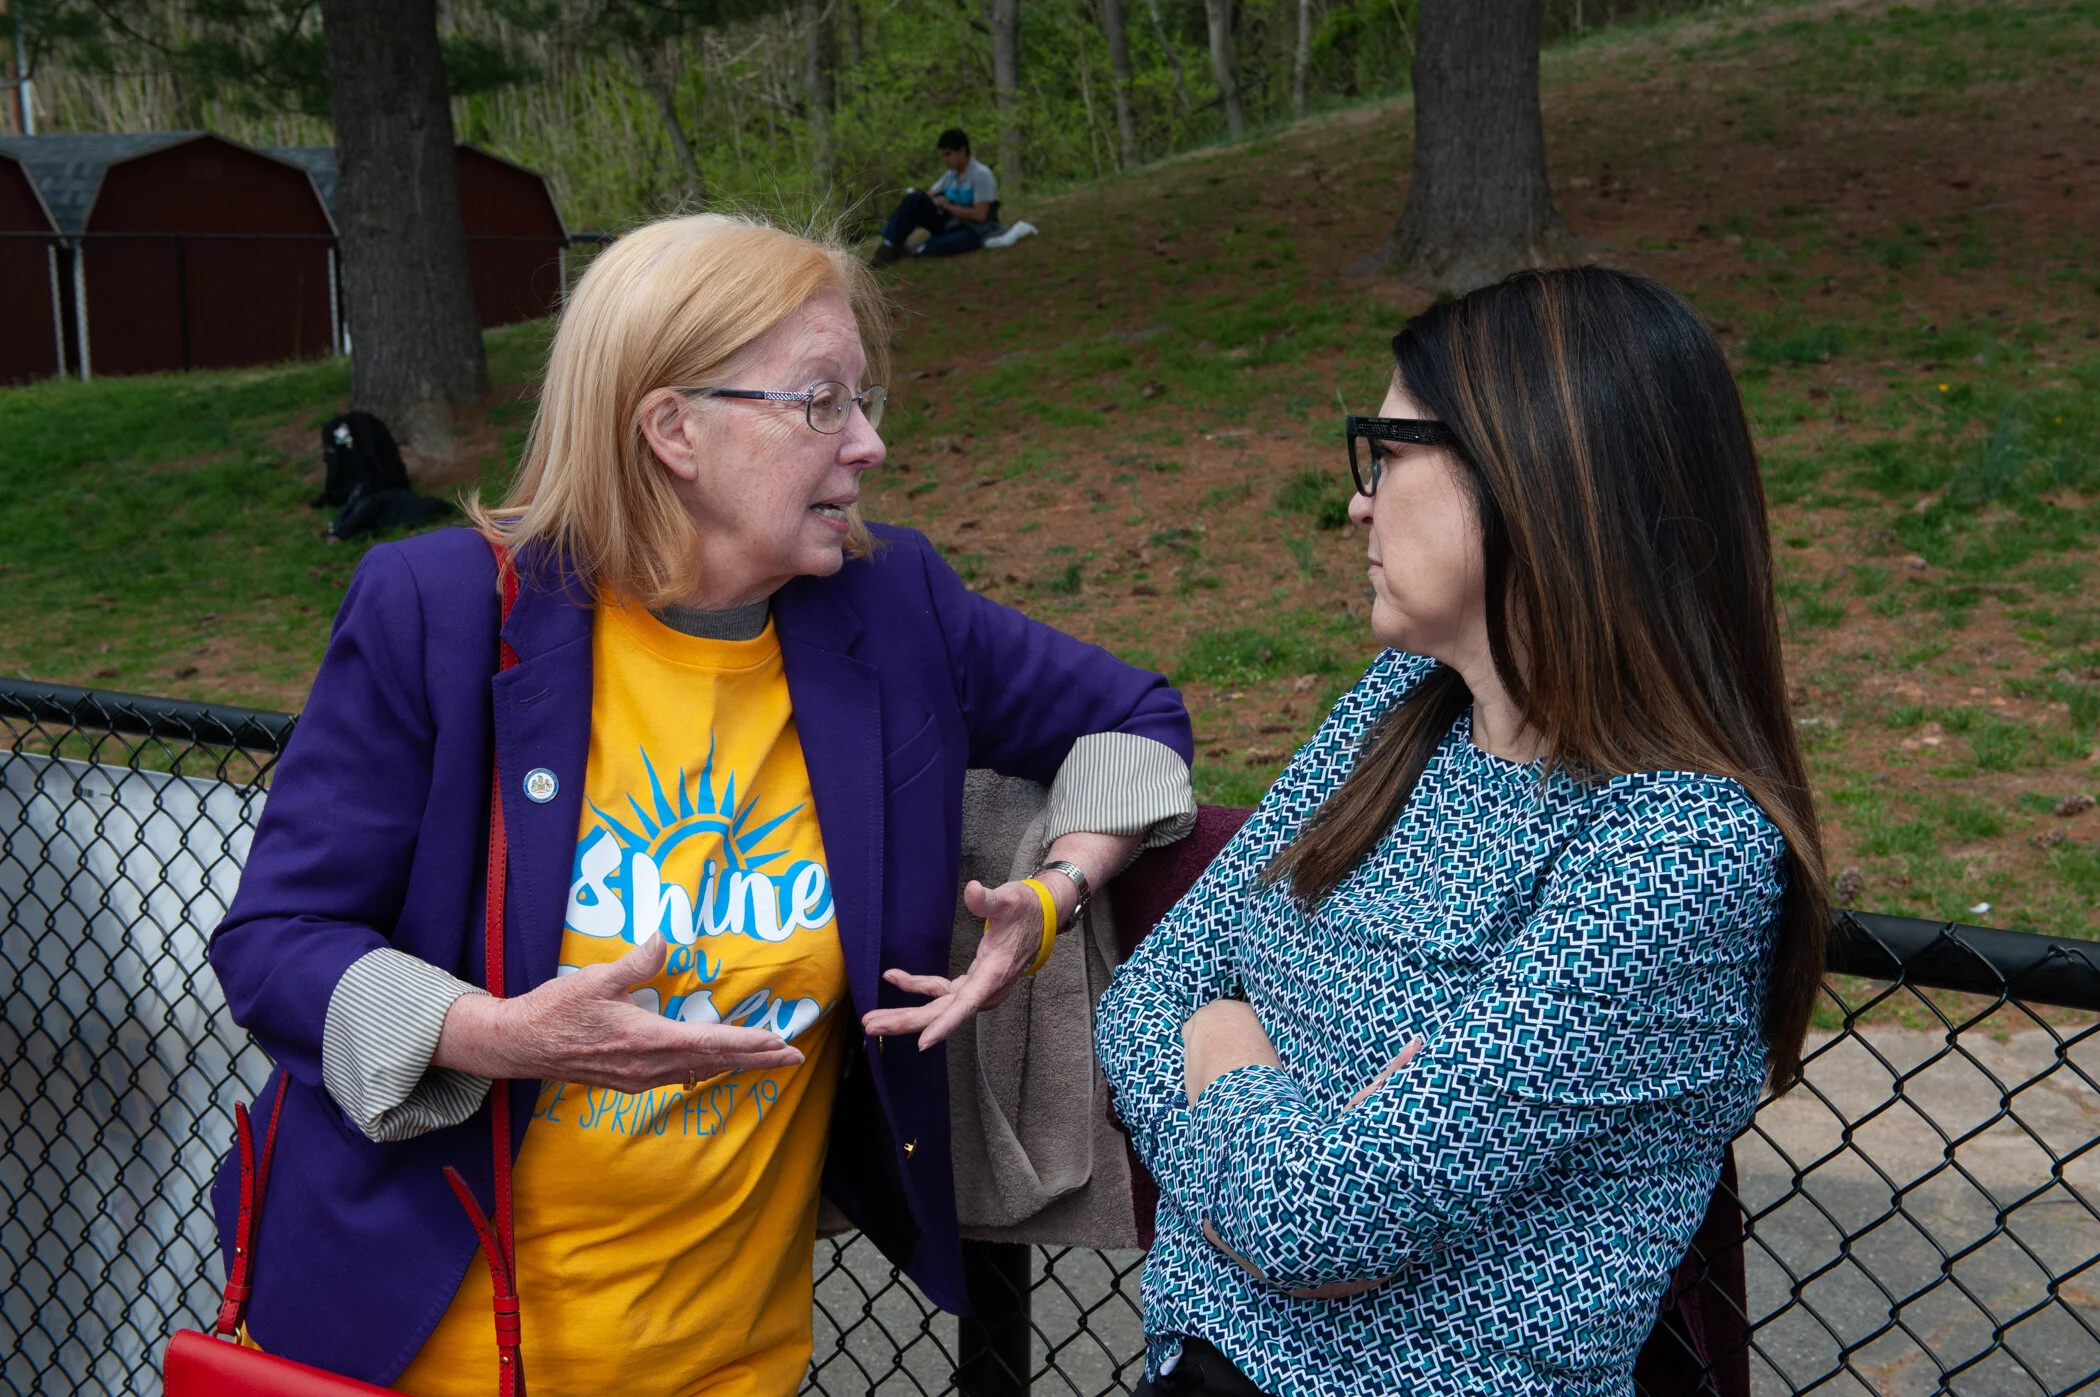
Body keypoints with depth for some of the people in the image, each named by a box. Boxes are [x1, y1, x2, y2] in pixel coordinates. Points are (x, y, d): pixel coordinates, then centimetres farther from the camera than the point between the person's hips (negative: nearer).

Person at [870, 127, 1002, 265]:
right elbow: (929, 196, 6)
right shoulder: (951, 174, 10)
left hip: (973, 232, -7)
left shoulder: (980, 174, -13)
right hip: (949, 224, 7)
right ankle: (889, 247, -18)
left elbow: (979, 215, -21)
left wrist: (948, 206, -13)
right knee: (915, 200, -14)